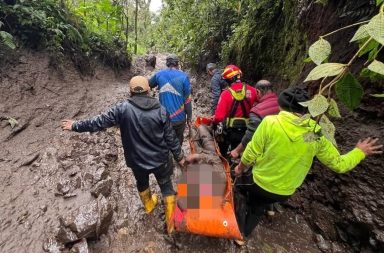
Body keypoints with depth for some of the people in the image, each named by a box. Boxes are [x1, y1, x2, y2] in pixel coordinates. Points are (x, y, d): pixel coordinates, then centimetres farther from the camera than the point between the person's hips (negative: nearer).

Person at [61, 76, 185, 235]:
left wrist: (76, 126, 10)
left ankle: (149, 205, 57)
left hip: (136, 160, 2)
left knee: (142, 183, 31)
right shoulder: (160, 110, -14)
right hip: (159, 159, -1)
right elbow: (171, 137, -10)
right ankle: (171, 222, 30)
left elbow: (100, 121, -7)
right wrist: (179, 156, 3)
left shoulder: (123, 108, -14)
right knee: (166, 187, 19)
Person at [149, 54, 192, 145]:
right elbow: (187, 100, -9)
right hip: (179, 117, -2)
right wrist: (189, 117, 0)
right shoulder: (183, 76, -9)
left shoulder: (159, 74, 0)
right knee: (178, 141, 19)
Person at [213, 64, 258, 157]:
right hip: (245, 130, 3)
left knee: (222, 153, 24)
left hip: (229, 130, -3)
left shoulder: (226, 93, -18)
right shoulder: (251, 90, -8)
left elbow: (219, 116, -22)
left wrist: (214, 123, -3)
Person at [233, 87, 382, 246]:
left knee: (239, 182, 30)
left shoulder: (270, 122, -25)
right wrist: (360, 152, 19)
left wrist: (241, 167, 2)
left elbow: (252, 152, -17)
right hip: (284, 192, 4)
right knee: (256, 209, 29)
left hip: (260, 183, -3)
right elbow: (339, 164, 0)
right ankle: (242, 234, 49)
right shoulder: (318, 133, -12)